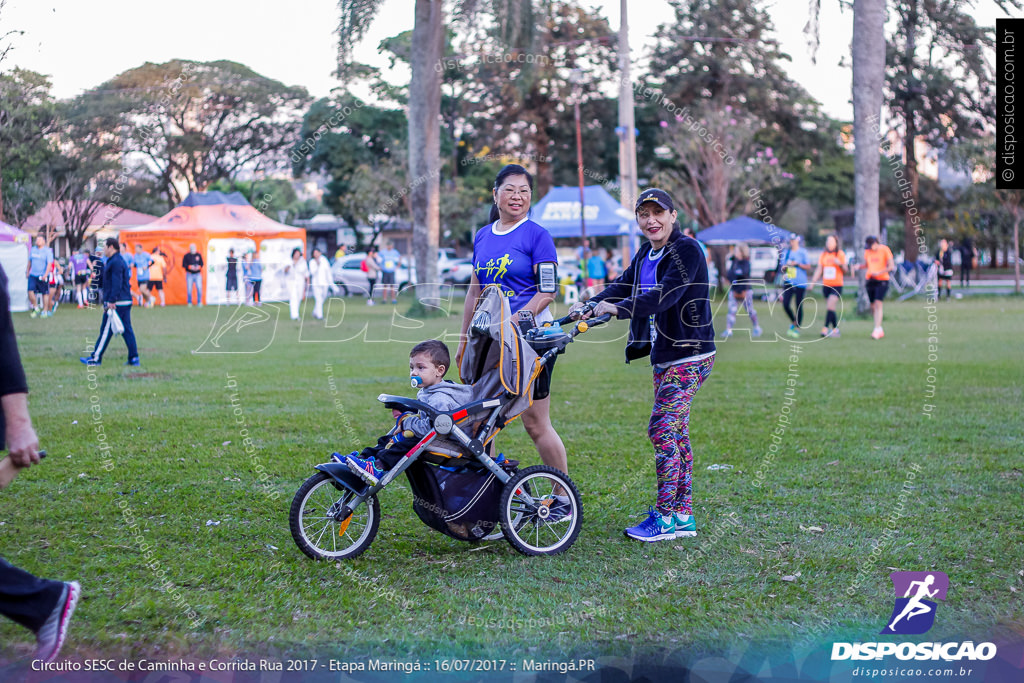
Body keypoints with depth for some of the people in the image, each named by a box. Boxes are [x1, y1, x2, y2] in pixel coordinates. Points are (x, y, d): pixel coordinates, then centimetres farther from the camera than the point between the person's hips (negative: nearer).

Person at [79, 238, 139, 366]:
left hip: (116, 303, -10)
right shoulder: (121, 261, 18)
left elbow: (116, 284, -21)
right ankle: (134, 358, 6)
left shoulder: (115, 262, -14)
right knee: (127, 330, 8)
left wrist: (112, 302, -24)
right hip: (126, 301, 10)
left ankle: (95, 358, 3)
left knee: (106, 331, -3)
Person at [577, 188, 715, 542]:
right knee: (675, 434, 10)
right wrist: (588, 307, -12)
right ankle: (684, 516, 16)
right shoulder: (645, 256, 14)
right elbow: (622, 286, 4)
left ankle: (665, 518, -5)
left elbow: (665, 295, -26)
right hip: (662, 356, 9)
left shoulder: (687, 250, -14)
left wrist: (618, 309, -34)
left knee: (662, 430, -12)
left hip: (689, 357, -9)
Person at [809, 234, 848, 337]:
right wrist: (812, 283, 3)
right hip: (826, 285, 4)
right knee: (831, 309, 7)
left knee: (830, 307, -16)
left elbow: (845, 270, -1)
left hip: (837, 285, -4)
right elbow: (818, 270, 10)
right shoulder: (823, 255, 10)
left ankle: (825, 328, -16)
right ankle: (835, 329, 17)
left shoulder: (840, 254, -1)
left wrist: (840, 264, -22)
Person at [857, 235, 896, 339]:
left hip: (882, 280, -6)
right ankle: (880, 329, 16)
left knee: (878, 304, -16)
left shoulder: (884, 250, -7)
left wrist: (879, 272, -18)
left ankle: (877, 330, -19)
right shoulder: (867, 251, 9)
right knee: (873, 306, 5)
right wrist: (858, 266, 2)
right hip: (870, 280, 6)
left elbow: (891, 266, -7)